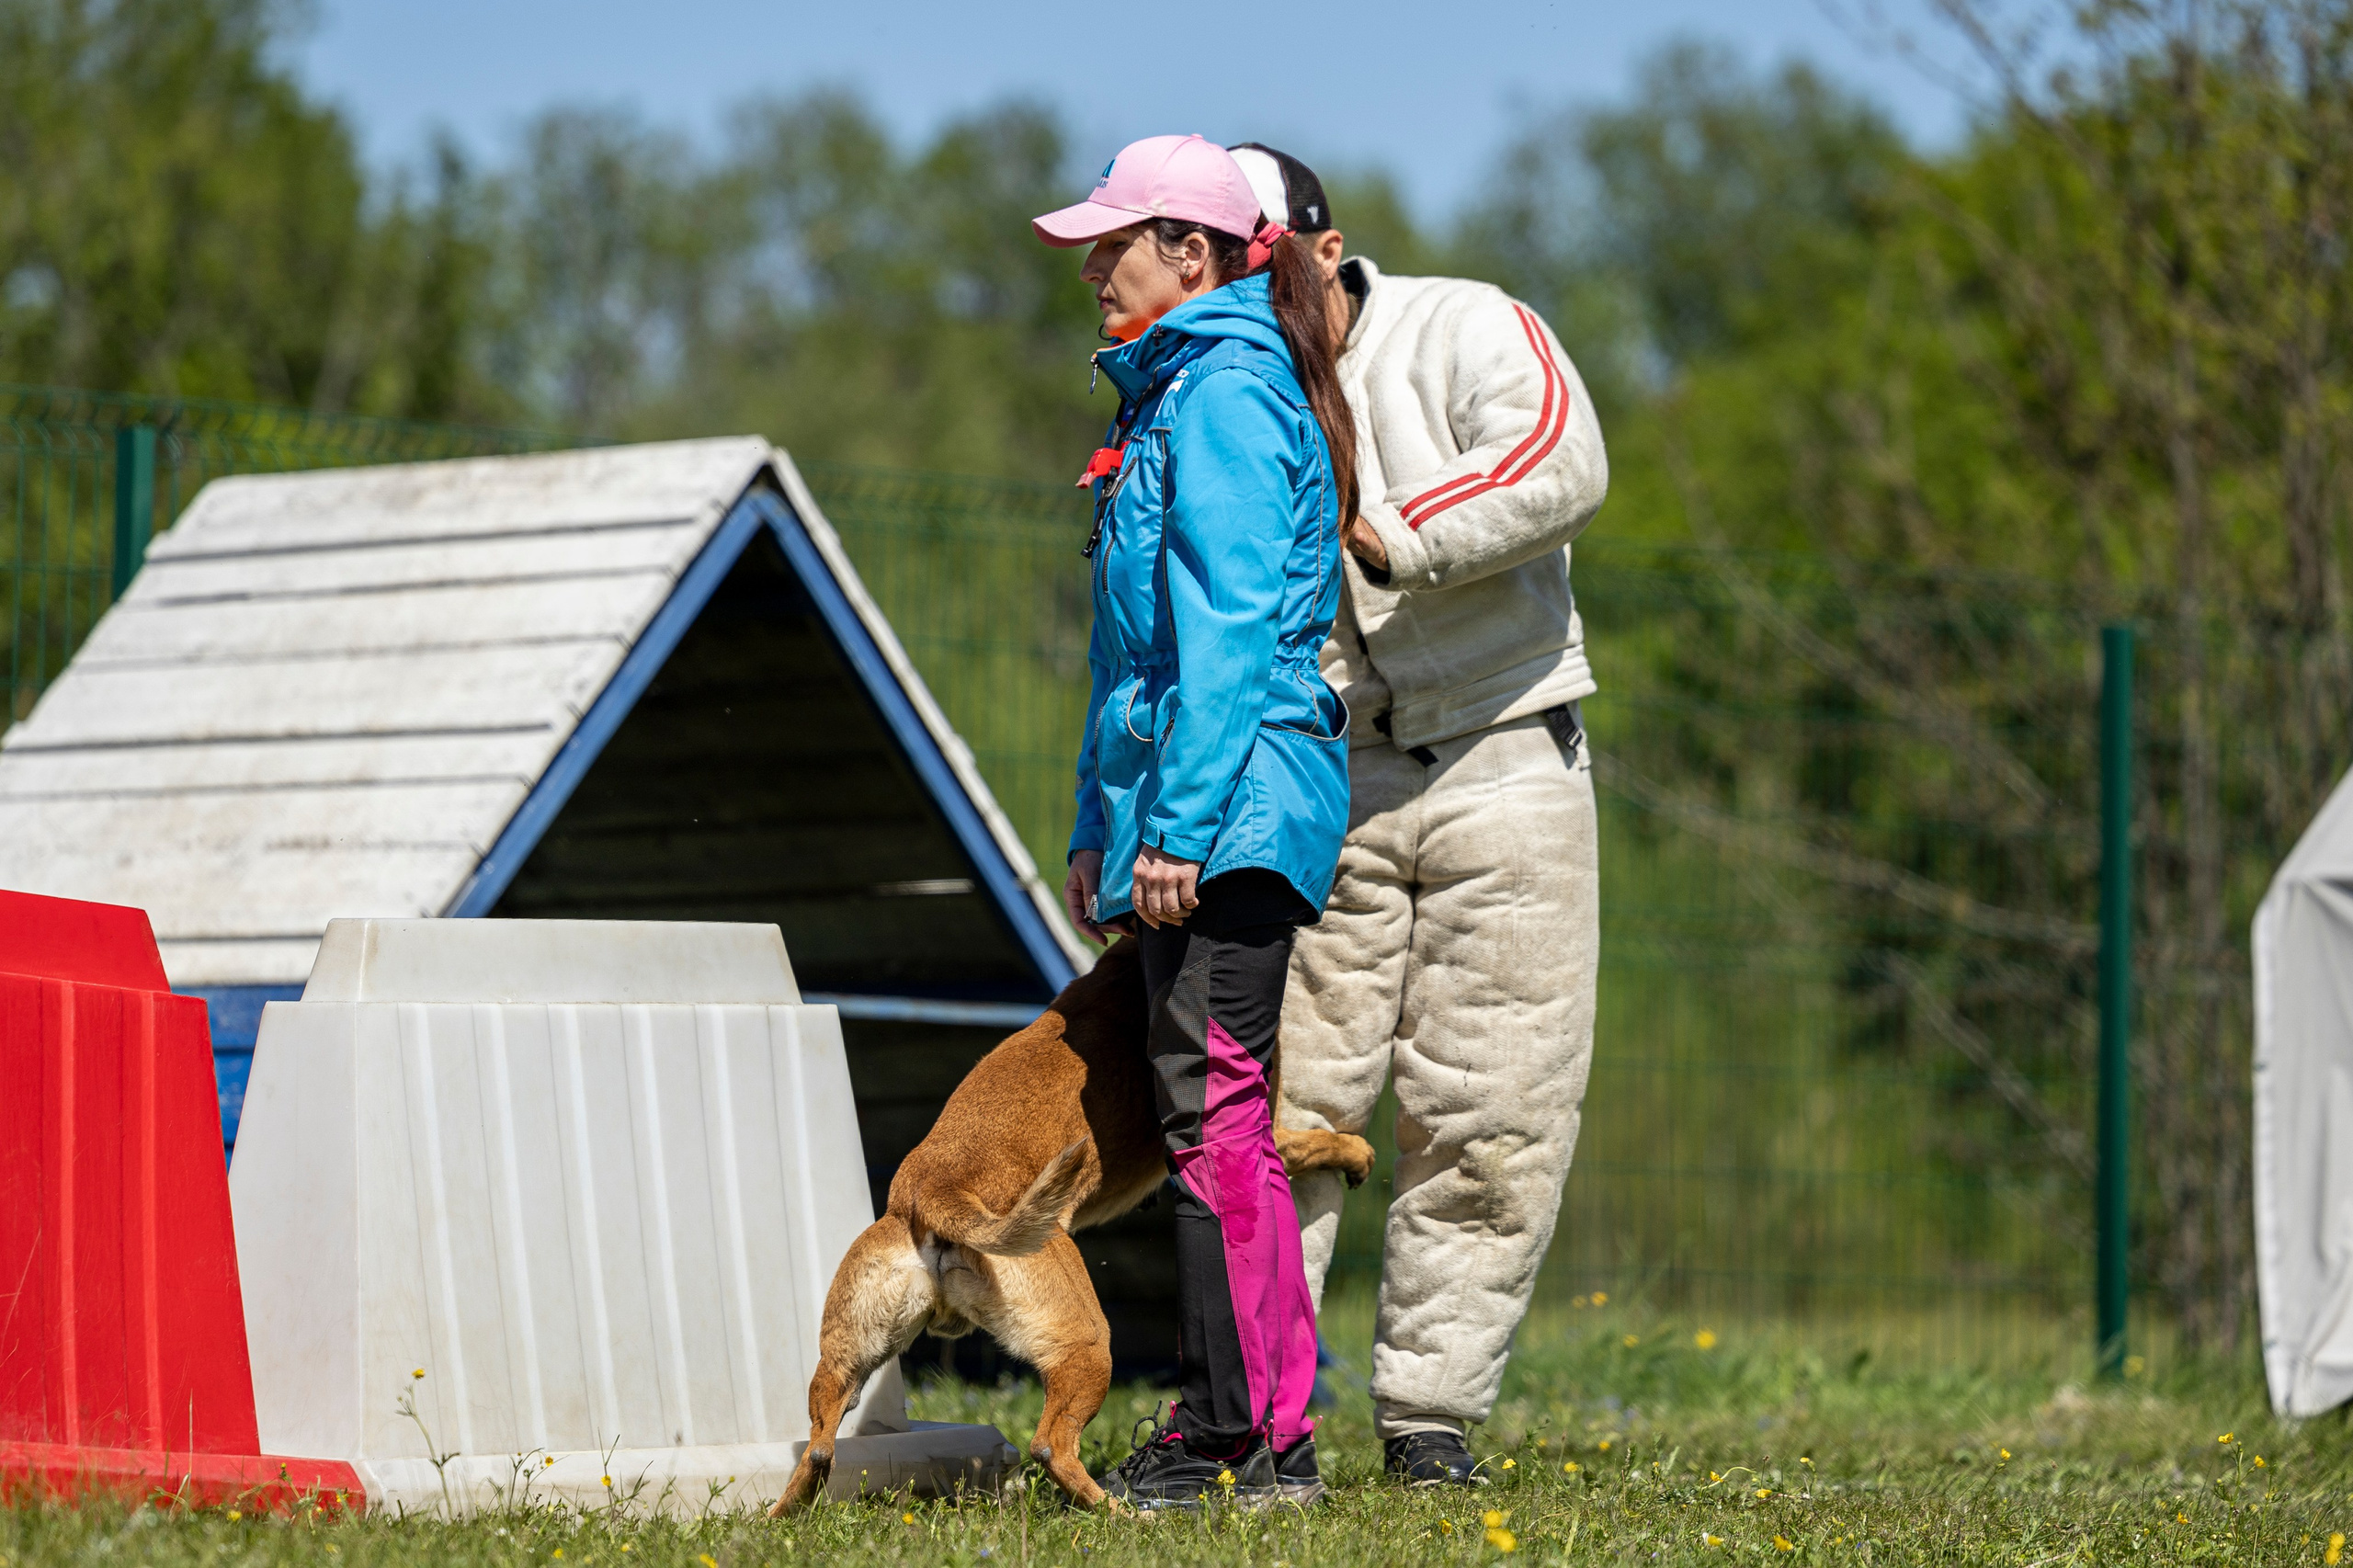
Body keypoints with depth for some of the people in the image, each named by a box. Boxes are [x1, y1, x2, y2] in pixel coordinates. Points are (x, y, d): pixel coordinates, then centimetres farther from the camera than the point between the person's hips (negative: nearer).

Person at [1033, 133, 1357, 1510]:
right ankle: (1258, 1427, 14)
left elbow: (1227, 628, -18)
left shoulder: (1225, 395, -11)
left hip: (1230, 803, -10)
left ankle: (1246, 1435, -8)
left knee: (1215, 1111, -10)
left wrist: (1178, 824, -21)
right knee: (1218, 1116, 11)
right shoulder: (1179, 393, 21)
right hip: (1190, 818, 10)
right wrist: (1101, 829, 24)